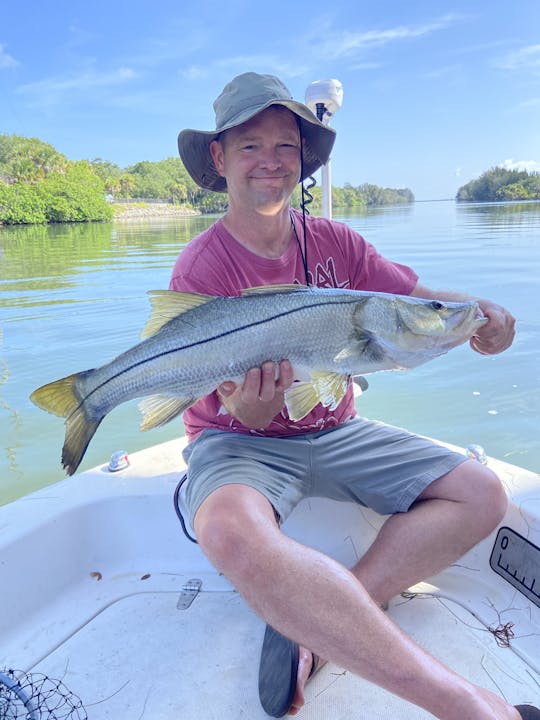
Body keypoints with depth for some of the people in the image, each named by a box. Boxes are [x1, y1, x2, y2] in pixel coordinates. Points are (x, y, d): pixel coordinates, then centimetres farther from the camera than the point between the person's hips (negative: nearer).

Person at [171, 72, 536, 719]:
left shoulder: (333, 242, 3)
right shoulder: (202, 267, -11)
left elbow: (417, 296, -1)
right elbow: (235, 412, -13)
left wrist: (483, 314, -22)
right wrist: (249, 409, -36)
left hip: (334, 432, 6)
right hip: (239, 442, -5)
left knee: (481, 495, -7)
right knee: (231, 533, -40)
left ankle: (317, 625, -16)